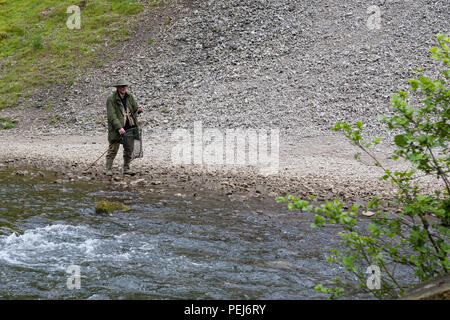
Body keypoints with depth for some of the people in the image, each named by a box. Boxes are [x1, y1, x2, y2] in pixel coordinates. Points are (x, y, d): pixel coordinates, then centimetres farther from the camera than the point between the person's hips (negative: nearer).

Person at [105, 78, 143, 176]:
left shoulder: (129, 97, 11)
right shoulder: (111, 99, -7)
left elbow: (135, 108, 9)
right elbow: (112, 116, -15)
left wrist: (139, 109, -17)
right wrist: (119, 127, -24)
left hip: (129, 127, 5)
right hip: (117, 128, -5)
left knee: (129, 149, 7)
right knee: (113, 149, -3)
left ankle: (126, 168, 18)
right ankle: (108, 169, 5)